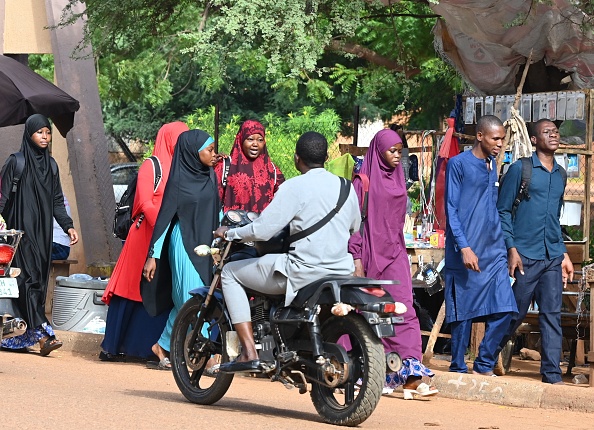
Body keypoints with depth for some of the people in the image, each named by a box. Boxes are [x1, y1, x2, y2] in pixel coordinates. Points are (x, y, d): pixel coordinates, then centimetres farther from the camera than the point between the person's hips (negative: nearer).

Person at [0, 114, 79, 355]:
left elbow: (57, 201, 16)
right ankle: (43, 335, -21)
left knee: (39, 280, 2)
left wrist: (68, 226, 5)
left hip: (42, 232, 6)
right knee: (29, 278, -13)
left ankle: (20, 339, 6)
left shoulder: (51, 165, 14)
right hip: (21, 230, -6)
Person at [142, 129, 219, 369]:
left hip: (205, 245, 7)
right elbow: (164, 216, -6)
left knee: (186, 304, 7)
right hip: (184, 244, -7)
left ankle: (163, 348, 18)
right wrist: (153, 256, -9)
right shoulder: (178, 182, -6)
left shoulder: (208, 179, 11)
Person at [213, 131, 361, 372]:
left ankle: (249, 353, -1)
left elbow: (262, 231, -15)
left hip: (304, 270, -7)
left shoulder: (295, 187, -11)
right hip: (342, 270, 7)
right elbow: (355, 226, 24)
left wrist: (229, 233, 2)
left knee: (230, 273, 10)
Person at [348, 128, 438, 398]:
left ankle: (411, 376, -17)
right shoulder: (363, 181, -3)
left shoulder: (398, 181, 14)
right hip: (369, 252, -5)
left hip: (394, 254, 5)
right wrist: (356, 259, -13)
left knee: (404, 310, -8)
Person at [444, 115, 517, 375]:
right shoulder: (458, 164, -5)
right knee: (463, 314, 0)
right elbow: (451, 210, -9)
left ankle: (485, 365, 12)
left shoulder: (493, 166, 15)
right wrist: (464, 247, -17)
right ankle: (458, 370, 12)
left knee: (503, 310, -2)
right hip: (466, 255, -6)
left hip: (494, 253, 6)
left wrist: (503, 244, 17)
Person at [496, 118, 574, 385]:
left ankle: (552, 375, 1)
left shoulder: (559, 175, 16)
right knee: (517, 311, 0)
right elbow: (503, 211, -3)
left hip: (553, 257, 5)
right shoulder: (520, 169, -2)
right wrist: (511, 248, -11)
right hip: (526, 255, -5)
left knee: (552, 315, 0)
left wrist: (564, 254, 18)